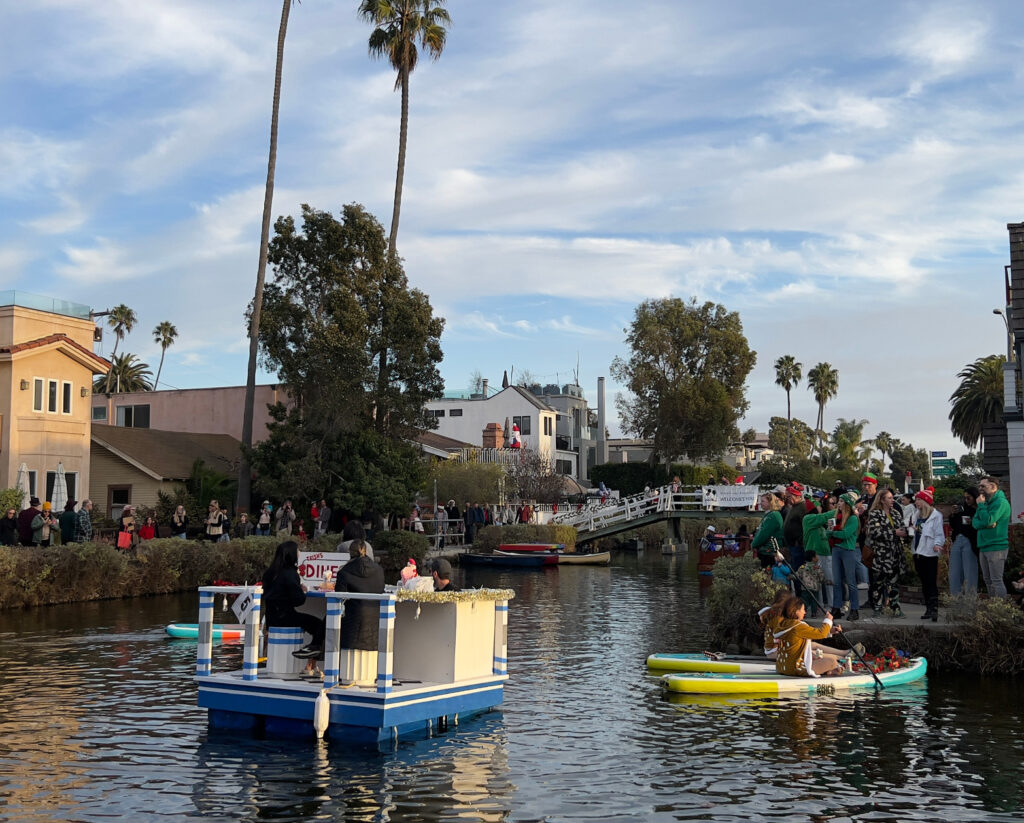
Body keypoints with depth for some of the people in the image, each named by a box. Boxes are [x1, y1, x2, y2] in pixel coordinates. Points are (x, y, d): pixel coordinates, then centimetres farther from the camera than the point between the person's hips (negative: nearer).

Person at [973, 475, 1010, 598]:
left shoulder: (1001, 502, -10)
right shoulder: (986, 503, 17)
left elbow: (988, 521, -21)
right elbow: (975, 523, 6)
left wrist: (981, 505, -10)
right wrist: (987, 524, -14)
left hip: (996, 547, -9)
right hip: (984, 547, 9)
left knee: (997, 581, -9)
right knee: (988, 581, 12)